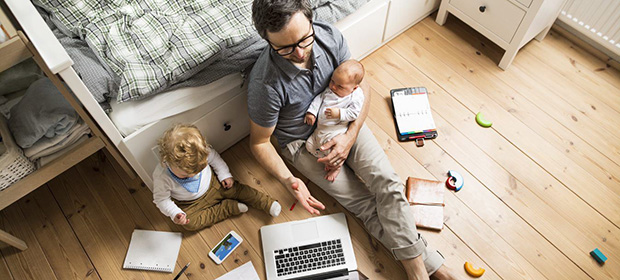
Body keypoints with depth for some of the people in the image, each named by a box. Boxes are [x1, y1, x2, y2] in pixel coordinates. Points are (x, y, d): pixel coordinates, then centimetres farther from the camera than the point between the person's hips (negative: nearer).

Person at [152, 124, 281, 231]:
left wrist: (225, 175, -8)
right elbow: (161, 199, -17)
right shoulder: (161, 176, -32)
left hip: (212, 184, 1)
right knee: (190, 223, -21)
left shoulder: (202, 151, -28)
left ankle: (268, 203, 2)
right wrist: (174, 214, -29)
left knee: (235, 188, -11)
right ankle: (229, 207, -13)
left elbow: (214, 158, -5)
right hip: (191, 203, -1)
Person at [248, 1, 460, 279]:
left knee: (388, 183, -15)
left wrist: (349, 137, -18)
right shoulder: (264, 84, -31)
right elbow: (259, 142, -16)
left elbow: (361, 87, -6)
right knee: (366, 205, -10)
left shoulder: (330, 37, -20)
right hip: (302, 143, -3)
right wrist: (287, 180, -31)